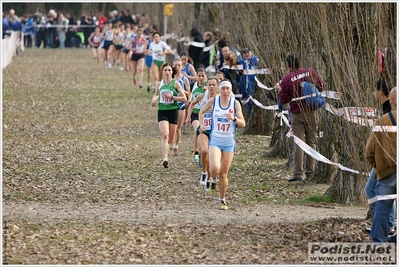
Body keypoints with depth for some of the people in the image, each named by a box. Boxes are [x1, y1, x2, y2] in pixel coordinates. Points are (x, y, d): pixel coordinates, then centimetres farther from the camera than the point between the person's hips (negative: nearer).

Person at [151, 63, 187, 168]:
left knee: (170, 139, 8)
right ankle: (165, 159, -25)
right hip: (162, 111, 1)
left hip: (173, 111, -1)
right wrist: (154, 100, 5)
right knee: (165, 135, -19)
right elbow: (156, 94, 27)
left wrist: (171, 97, -16)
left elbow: (184, 98, -6)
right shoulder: (160, 84, 7)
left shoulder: (175, 83, -3)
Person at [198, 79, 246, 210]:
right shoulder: (213, 101, -3)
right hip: (215, 140, -1)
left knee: (223, 174, 5)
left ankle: (222, 200, 22)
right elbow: (201, 112, 16)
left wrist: (234, 119, -23)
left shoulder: (235, 103, -3)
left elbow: (243, 124, -4)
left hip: (229, 142, 1)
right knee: (215, 168, -24)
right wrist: (201, 125, 1)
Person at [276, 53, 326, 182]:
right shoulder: (310, 72, -4)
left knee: (298, 143, 0)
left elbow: (283, 100, -5)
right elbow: (322, 86, 4)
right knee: (311, 142, 9)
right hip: (311, 112, 2)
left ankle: (299, 173, -6)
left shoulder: (287, 79, -10)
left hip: (297, 114, -2)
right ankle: (309, 173, 10)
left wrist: (280, 89, 13)